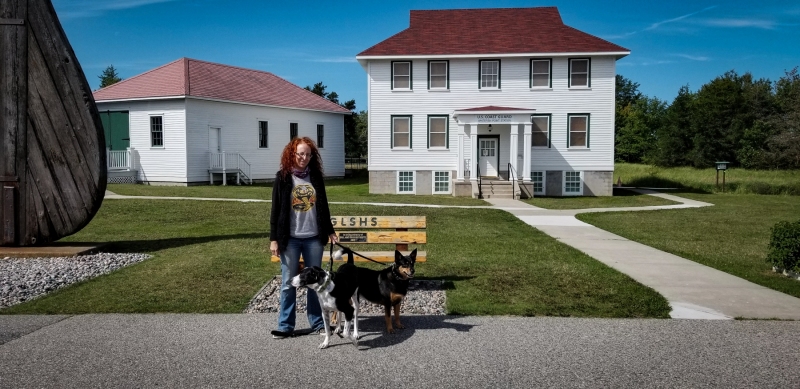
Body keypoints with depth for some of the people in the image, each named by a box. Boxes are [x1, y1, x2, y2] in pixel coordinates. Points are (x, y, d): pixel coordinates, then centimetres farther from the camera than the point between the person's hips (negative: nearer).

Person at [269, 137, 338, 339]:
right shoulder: (282, 177, -2)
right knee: (288, 283, 5)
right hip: (290, 238, -2)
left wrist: (329, 231, 12)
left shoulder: (316, 176, 5)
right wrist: (274, 238, -5)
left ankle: (318, 322, 20)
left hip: (314, 238, 2)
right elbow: (276, 210, -2)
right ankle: (285, 325, 14)